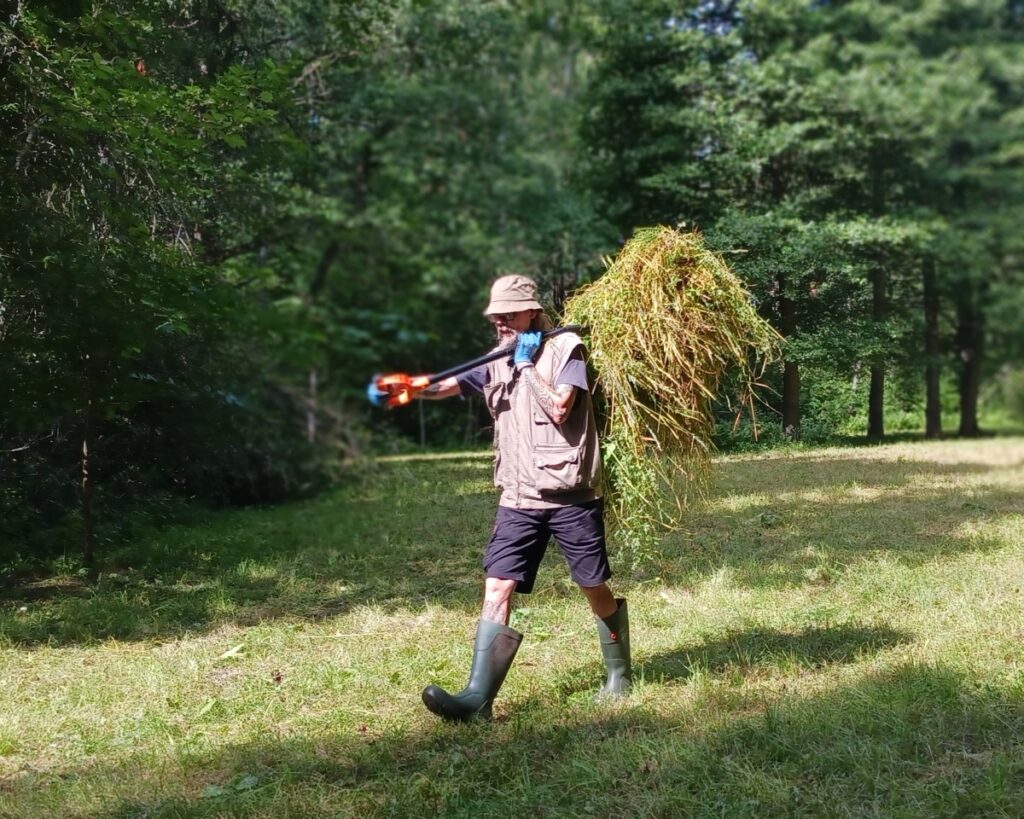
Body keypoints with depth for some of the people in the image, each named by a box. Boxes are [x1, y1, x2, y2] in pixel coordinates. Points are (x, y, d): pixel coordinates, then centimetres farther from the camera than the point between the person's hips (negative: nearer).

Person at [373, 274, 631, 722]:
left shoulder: (566, 349, -3)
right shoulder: (496, 364, 10)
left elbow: (559, 409, -15)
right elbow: (443, 386, -3)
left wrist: (529, 365, -11)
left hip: (571, 497, -3)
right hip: (519, 500, 4)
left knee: (596, 590, 8)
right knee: (497, 589, -9)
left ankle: (619, 675, 31)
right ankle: (477, 697, -13)